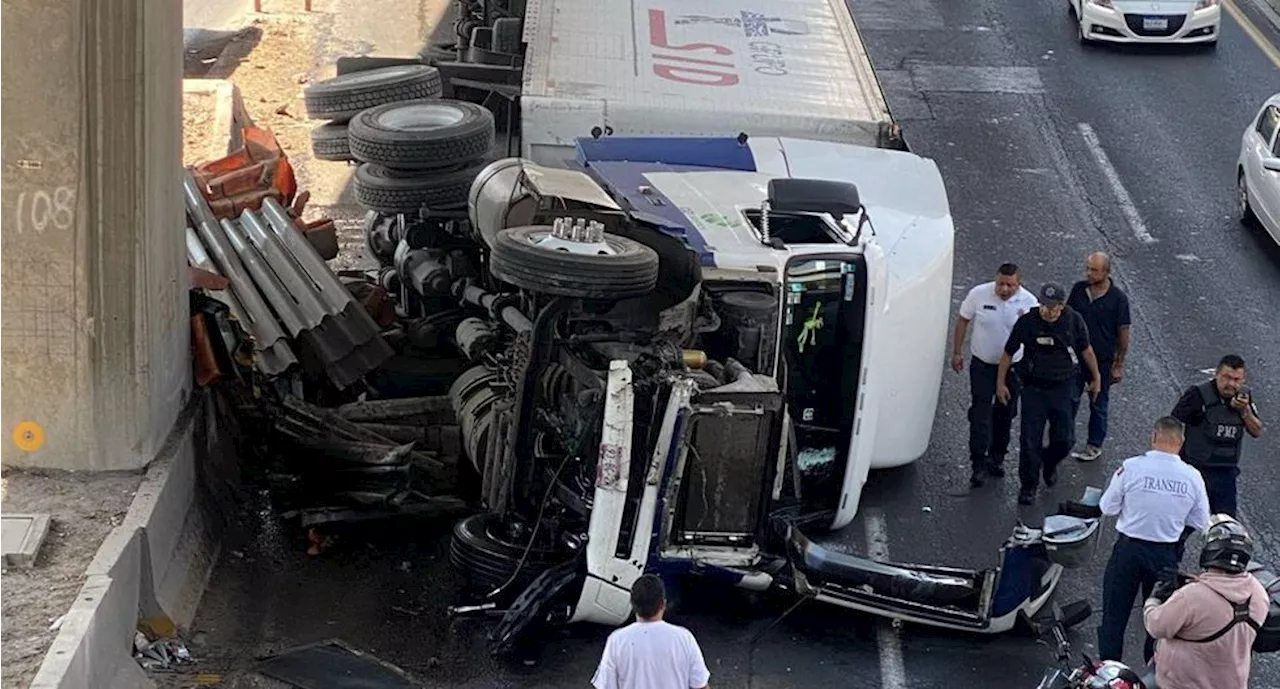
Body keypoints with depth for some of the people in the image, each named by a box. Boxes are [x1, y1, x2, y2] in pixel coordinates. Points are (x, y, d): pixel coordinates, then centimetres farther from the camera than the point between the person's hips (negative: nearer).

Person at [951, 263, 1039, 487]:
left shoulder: (1028, 302, -13)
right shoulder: (979, 294, -14)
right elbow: (963, 321, -1)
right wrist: (957, 353, 1)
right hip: (982, 363, -1)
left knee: (1005, 414, 13)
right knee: (980, 412, -9)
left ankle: (996, 458, 30)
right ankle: (979, 463, -7)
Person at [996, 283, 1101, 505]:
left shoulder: (1073, 321, -9)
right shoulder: (1027, 322, -13)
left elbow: (1086, 350, 7)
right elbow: (1008, 353, -2)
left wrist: (1096, 378, 16)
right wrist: (1000, 383, 1)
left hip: (1063, 387, 2)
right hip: (1034, 388, -2)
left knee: (1065, 439, 3)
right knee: (1030, 439, -4)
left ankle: (1049, 462, 36)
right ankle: (1028, 485, 11)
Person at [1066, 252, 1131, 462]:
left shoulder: (1118, 298, -15)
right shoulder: (1078, 289, -5)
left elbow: (1123, 333, -8)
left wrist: (1119, 365, -6)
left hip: (1102, 360, -3)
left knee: (1098, 405, 12)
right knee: (1070, 399, 10)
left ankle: (1094, 445, 26)